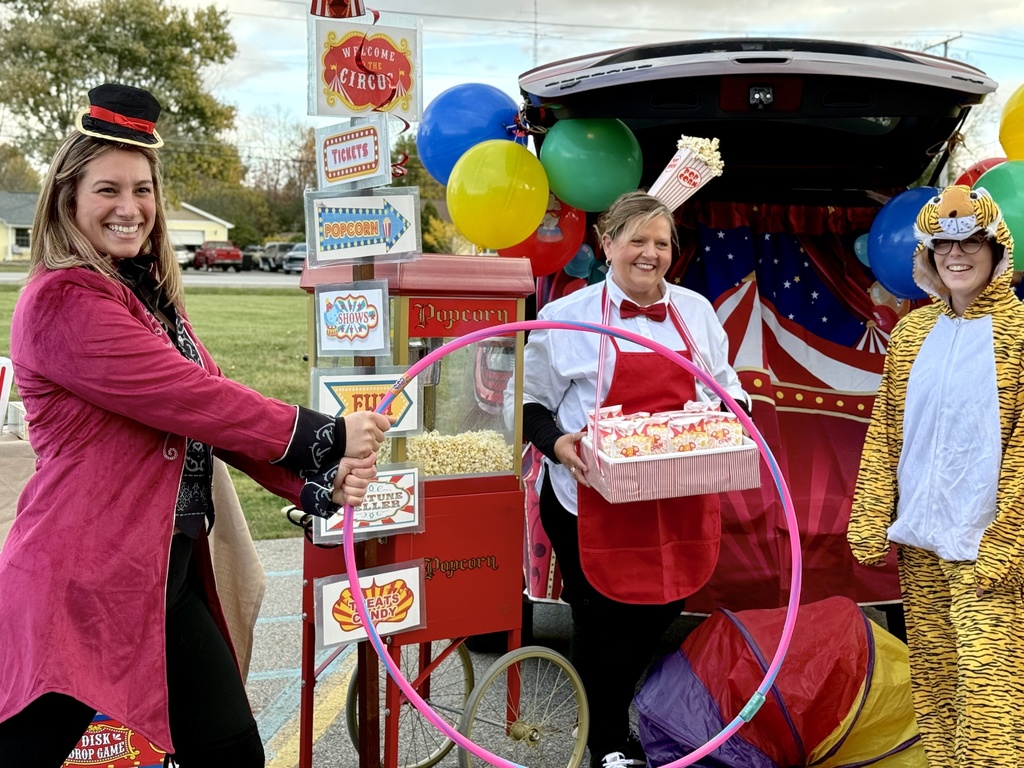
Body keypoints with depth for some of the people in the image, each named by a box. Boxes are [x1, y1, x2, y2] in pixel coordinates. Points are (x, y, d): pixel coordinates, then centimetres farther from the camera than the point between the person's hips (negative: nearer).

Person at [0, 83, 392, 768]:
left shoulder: (149, 294, 15)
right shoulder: (63, 302, -15)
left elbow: (206, 408, 8)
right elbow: (193, 399, -21)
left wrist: (318, 480, -5)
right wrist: (327, 437, -15)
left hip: (168, 570, 9)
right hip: (85, 577, -9)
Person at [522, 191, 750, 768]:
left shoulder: (695, 311, 10)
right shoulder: (569, 316, -2)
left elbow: (729, 390, 20)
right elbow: (532, 402, 2)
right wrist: (557, 444, -16)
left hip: (678, 503, 4)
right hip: (593, 501, -4)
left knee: (657, 614, 12)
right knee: (603, 622, 4)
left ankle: (613, 712, 42)